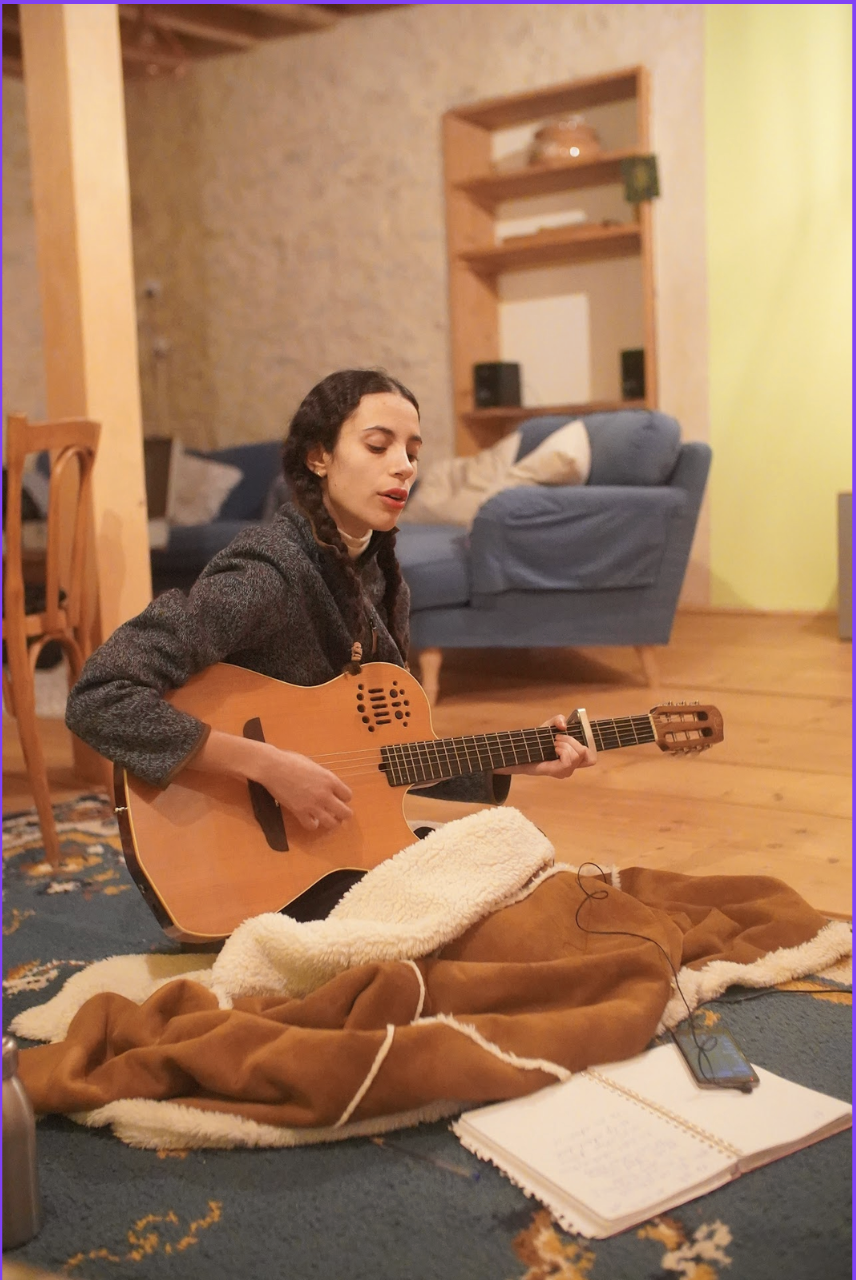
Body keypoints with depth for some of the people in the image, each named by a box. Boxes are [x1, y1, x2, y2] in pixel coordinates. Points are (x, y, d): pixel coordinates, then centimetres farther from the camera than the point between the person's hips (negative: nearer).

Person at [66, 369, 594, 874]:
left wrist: (516, 758, 0)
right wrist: (270, 765, -31)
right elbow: (99, 698, -30)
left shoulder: (380, 577, 2)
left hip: (349, 839, 8)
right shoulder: (267, 573, -22)